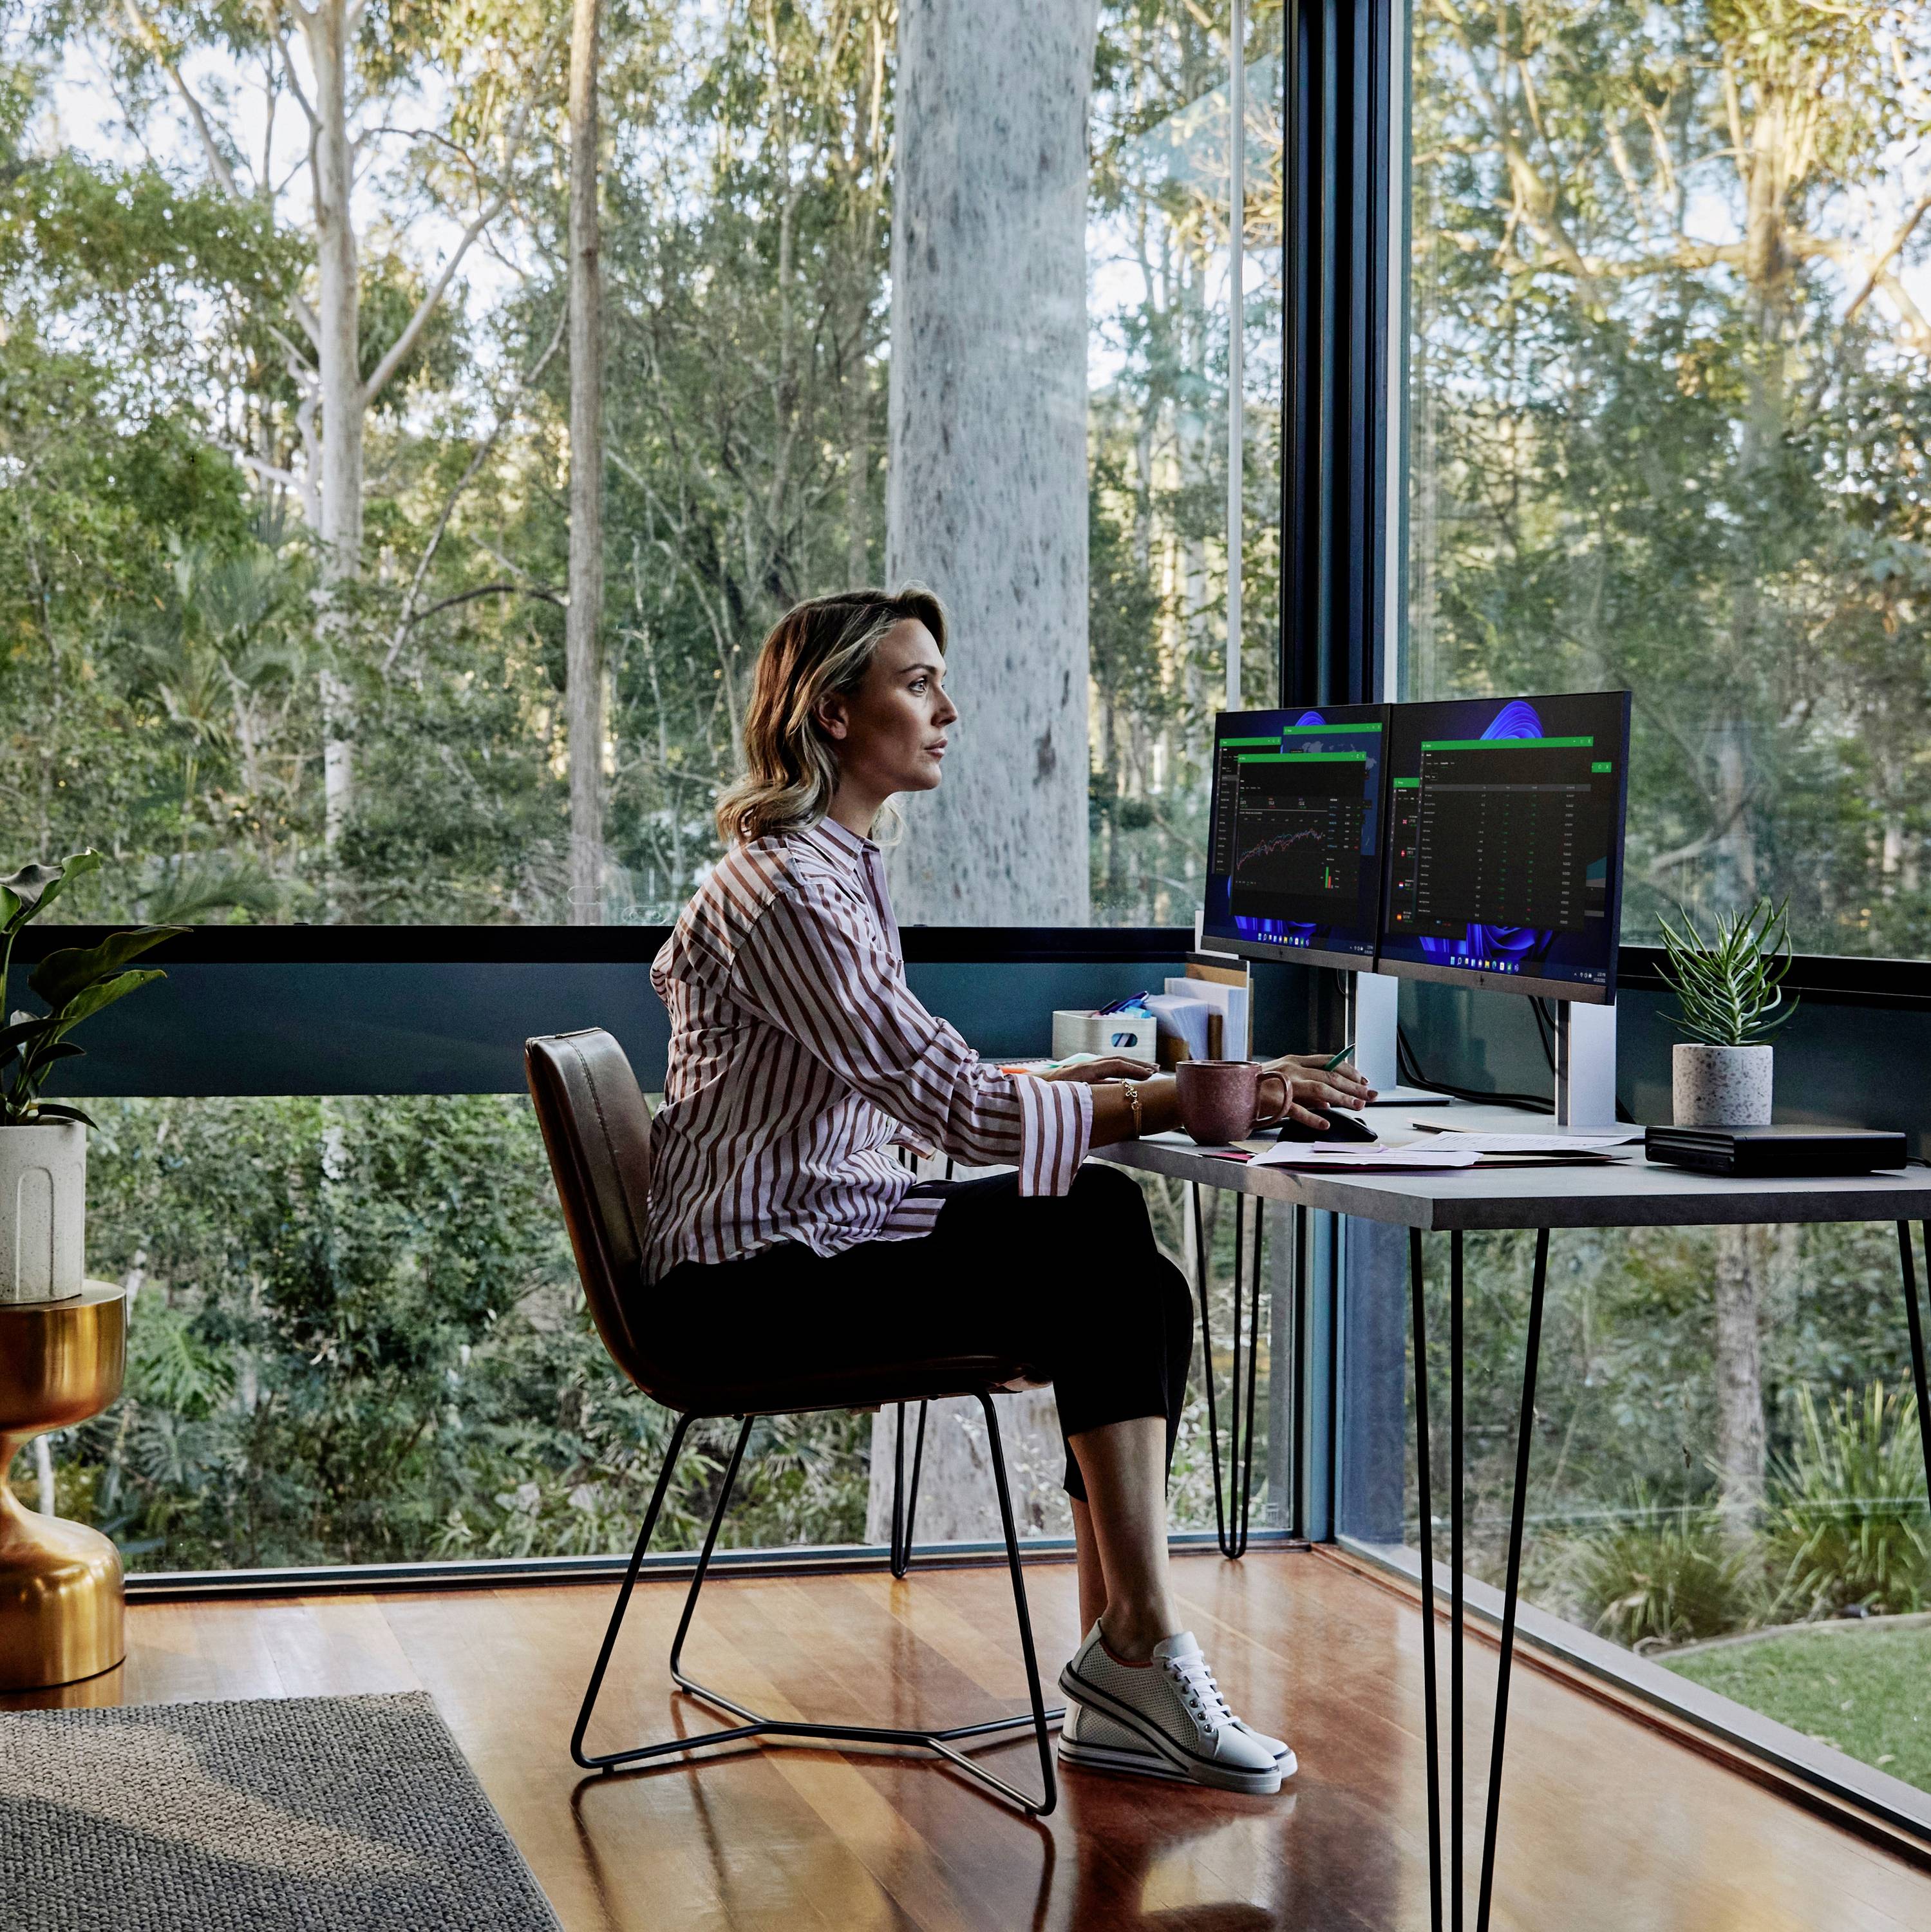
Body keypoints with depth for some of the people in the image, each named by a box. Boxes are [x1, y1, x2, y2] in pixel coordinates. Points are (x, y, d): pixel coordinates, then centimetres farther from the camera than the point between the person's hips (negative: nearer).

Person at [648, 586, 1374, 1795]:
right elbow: (948, 1104, -25)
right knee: (1108, 1282, -18)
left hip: (829, 1229, 9)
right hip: (760, 1276, -9)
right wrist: (1166, 1104, -26)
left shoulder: (843, 865, 14)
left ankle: (1121, 1669, -11)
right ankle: (1138, 1655, -12)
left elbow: (907, 1091, 16)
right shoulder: (786, 891, -19)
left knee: (1121, 1249, -8)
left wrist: (1078, 1087, 2)